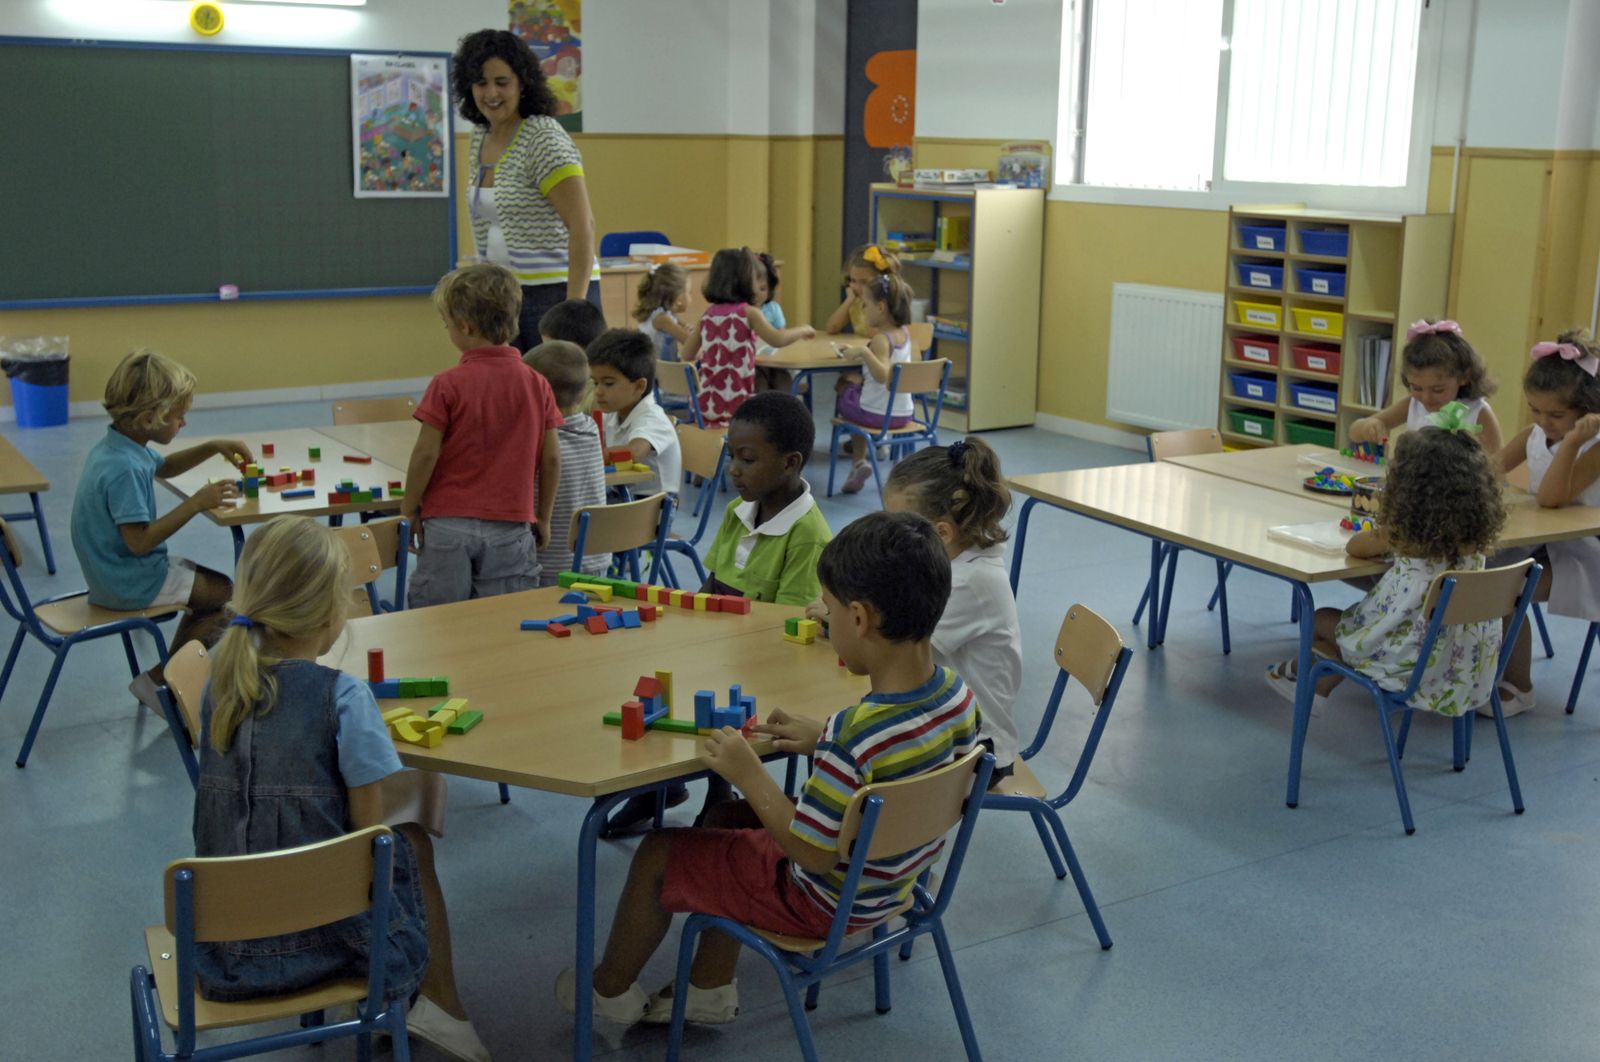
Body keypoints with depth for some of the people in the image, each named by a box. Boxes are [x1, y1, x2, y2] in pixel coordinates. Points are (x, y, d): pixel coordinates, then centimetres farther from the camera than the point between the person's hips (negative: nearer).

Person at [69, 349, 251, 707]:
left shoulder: (118, 444, 3)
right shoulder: (124, 469, -30)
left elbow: (164, 467, 23)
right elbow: (139, 541, -30)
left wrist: (213, 448, 9)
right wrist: (196, 503, -27)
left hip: (111, 571, 10)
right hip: (131, 582, -10)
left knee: (212, 590, 20)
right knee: (229, 597, -2)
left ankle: (167, 675, 20)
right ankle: (159, 679, 4)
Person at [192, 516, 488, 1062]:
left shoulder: (220, 683, -2)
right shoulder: (342, 697, -19)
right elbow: (370, 829, -15)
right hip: (321, 936, -5)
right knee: (411, 841, 24)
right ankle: (441, 1005, 27)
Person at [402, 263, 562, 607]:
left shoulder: (448, 385, -9)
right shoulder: (536, 384, 0)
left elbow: (426, 453, -8)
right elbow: (551, 457, 2)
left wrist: (410, 509, 6)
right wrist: (543, 518, 14)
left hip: (448, 524, -2)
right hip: (511, 527, 2)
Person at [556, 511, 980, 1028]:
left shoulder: (853, 737, -38)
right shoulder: (960, 696, -14)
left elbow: (812, 853, -29)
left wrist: (749, 773, -21)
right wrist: (824, 739, 0)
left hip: (827, 902, -8)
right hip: (896, 875, 8)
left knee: (657, 854, 9)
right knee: (730, 816, 27)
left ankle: (611, 989, 36)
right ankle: (711, 987, 36)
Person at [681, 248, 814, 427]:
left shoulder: (708, 315, 7)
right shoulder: (748, 313, -8)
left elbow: (687, 355, 11)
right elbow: (777, 339, -21)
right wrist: (803, 330, -4)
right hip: (735, 406, -5)